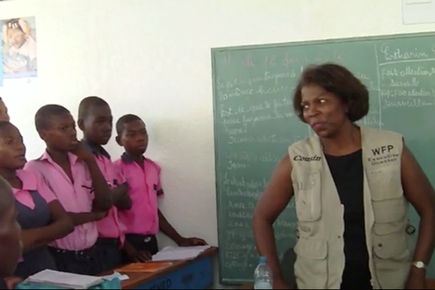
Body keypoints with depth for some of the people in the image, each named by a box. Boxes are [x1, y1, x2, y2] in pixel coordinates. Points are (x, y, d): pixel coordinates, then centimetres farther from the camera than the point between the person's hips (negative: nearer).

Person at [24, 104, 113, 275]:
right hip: (60, 259, -5)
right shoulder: (35, 169, -9)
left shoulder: (83, 164, 7)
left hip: (90, 254, 5)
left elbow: (105, 204, 0)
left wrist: (90, 161, -6)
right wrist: (92, 215, -3)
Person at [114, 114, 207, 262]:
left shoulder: (154, 168, 11)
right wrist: (130, 249, -19)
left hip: (151, 241, 6)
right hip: (129, 242, -6)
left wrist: (180, 240, 15)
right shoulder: (116, 170, -8)